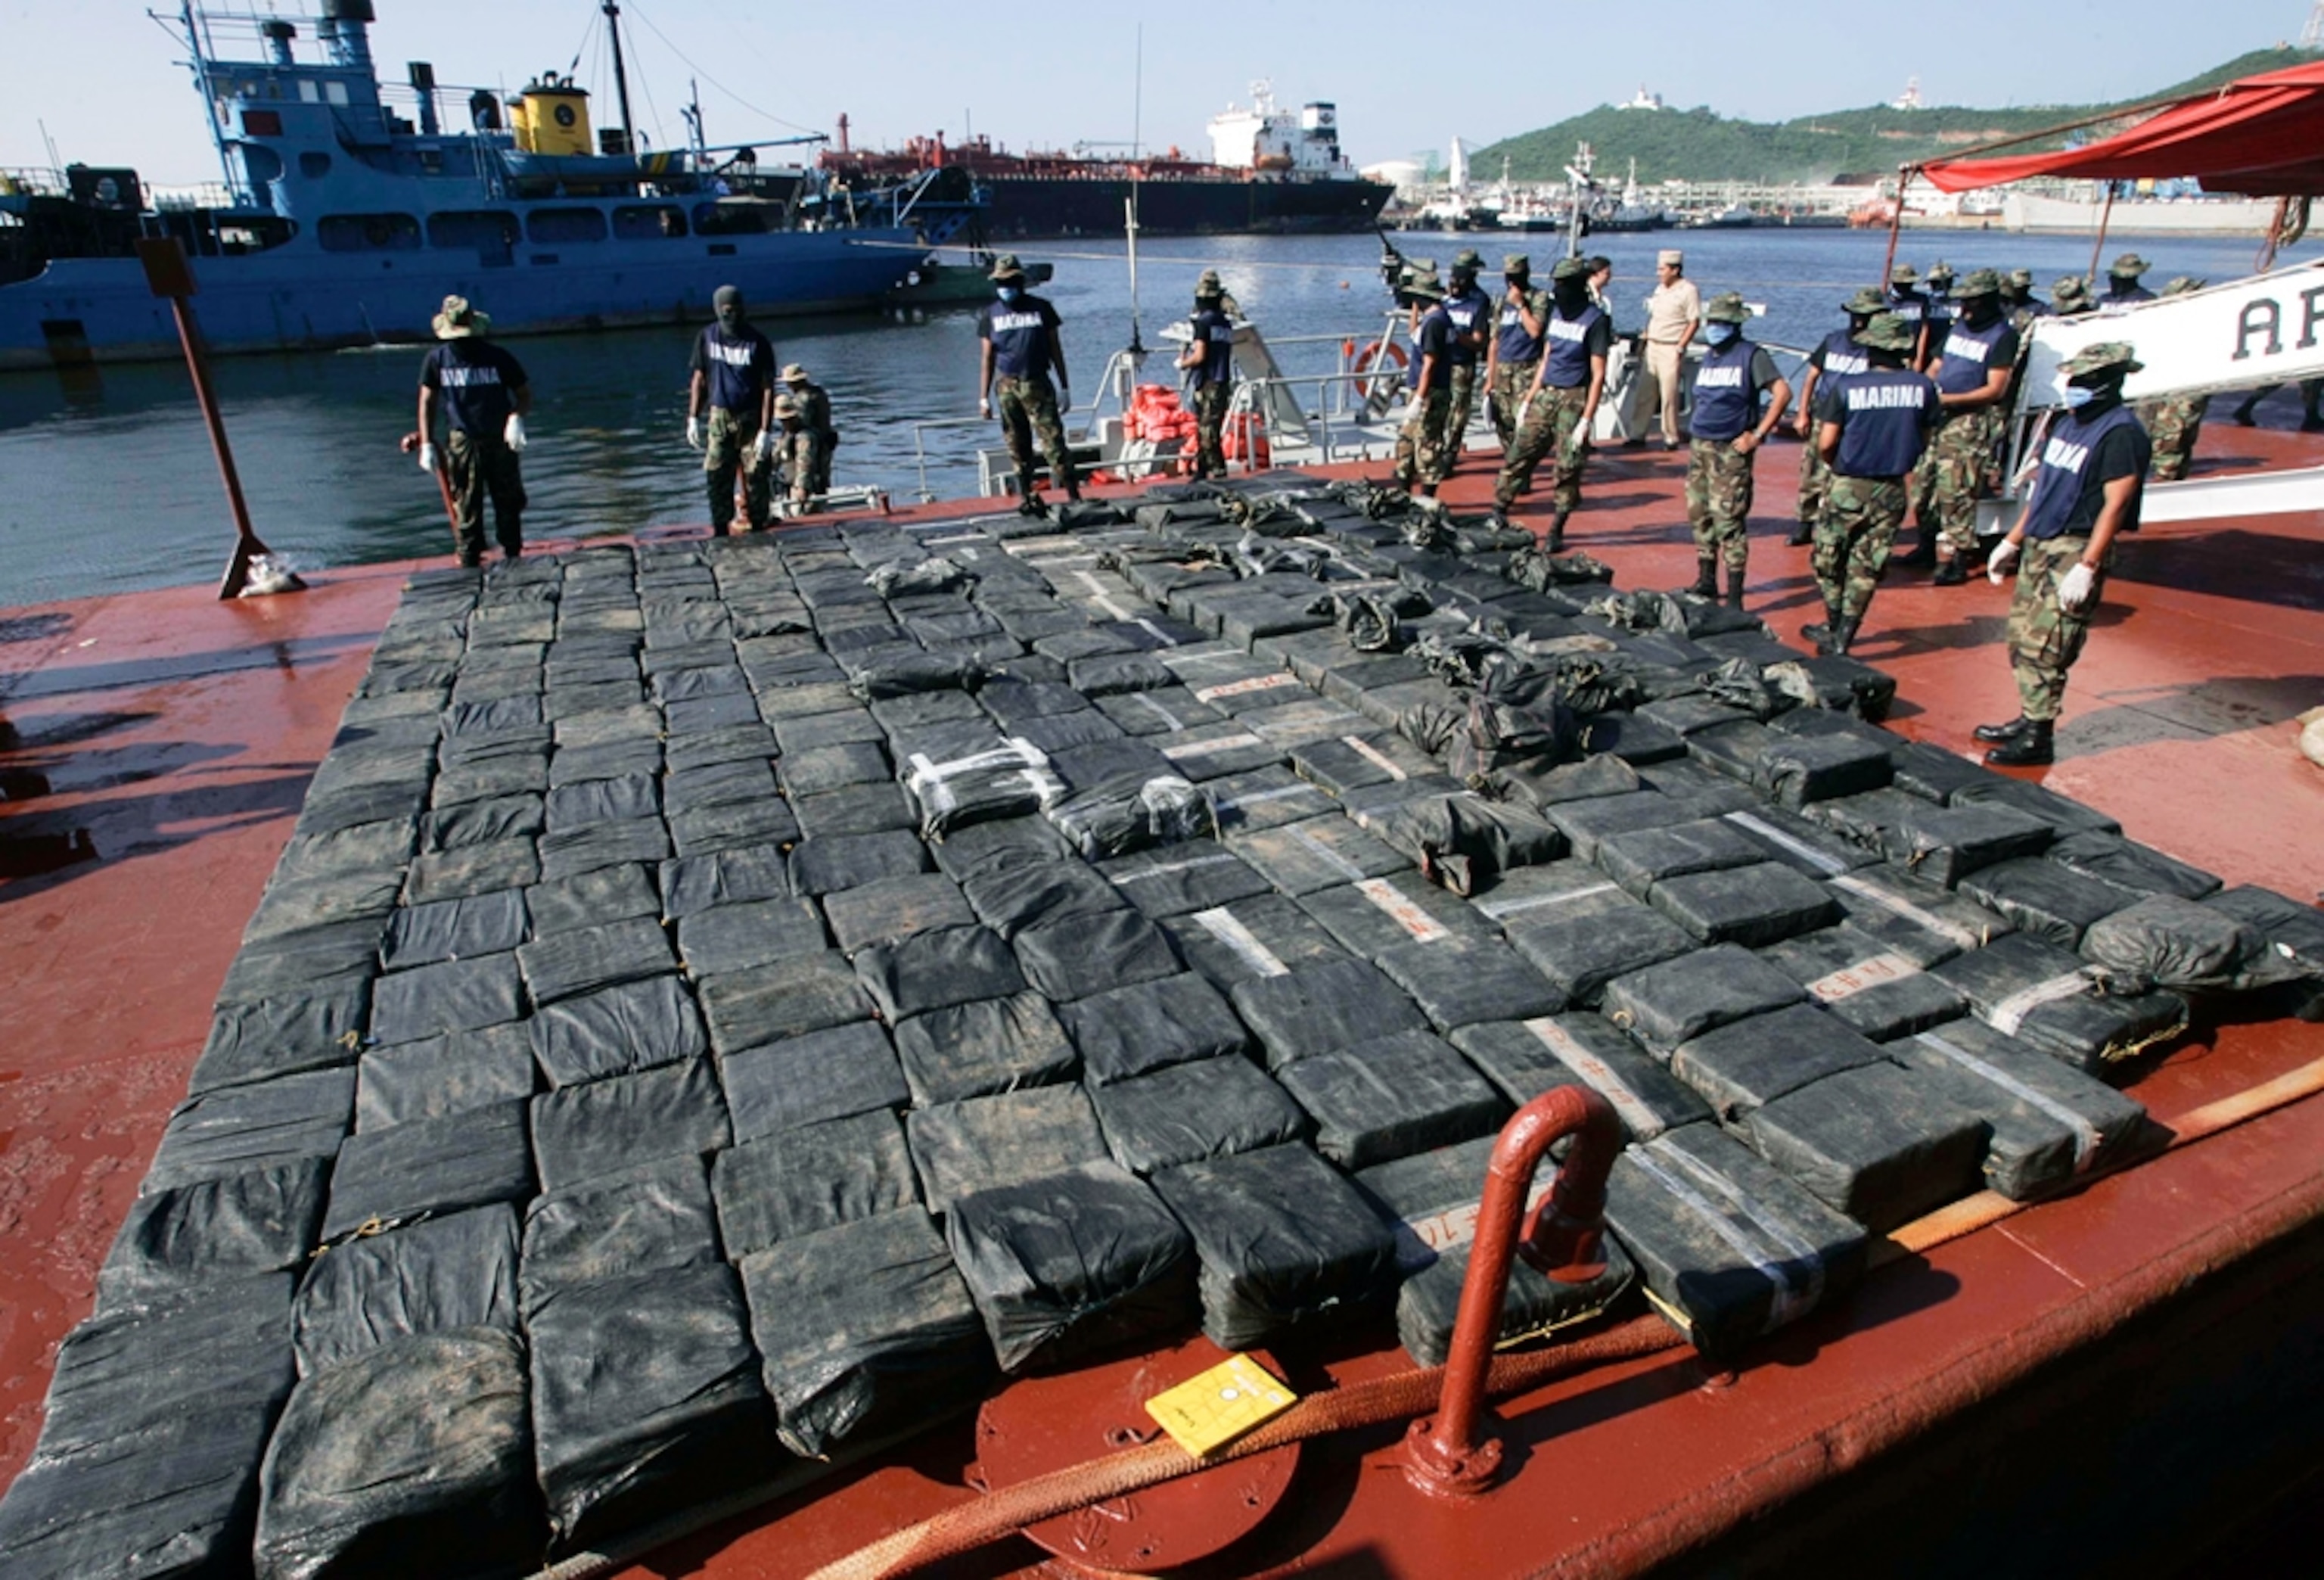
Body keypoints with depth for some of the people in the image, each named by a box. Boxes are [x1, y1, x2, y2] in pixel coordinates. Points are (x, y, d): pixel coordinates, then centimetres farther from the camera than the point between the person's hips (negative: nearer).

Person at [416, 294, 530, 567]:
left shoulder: (497, 357, -3)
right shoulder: (437, 357, 1)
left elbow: (525, 393, 1)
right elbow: (427, 401, 6)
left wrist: (516, 417, -21)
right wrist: (426, 445, 0)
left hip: (500, 441, 0)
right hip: (461, 442, 0)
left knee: (509, 505, 7)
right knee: (466, 510, 0)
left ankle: (513, 559, 20)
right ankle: (470, 566, 5)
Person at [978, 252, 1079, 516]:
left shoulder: (1040, 308, 4)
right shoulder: (992, 314, 8)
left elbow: (1055, 349, 8)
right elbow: (987, 357, 9)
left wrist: (1065, 387, 6)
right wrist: (984, 398, 5)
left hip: (1038, 385, -2)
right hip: (1007, 388, 2)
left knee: (1054, 442, -9)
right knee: (1018, 449, 6)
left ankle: (1074, 496, -8)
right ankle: (1028, 497, 14)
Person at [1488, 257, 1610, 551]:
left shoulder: (1595, 320, -10)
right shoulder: (1556, 312, 10)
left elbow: (1598, 375, -12)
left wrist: (1586, 421, -17)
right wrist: (1528, 400, 14)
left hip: (1574, 400, -6)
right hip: (1546, 396, 6)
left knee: (1567, 469, 0)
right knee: (1519, 454, 1)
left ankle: (1556, 531, 9)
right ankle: (1499, 514, 9)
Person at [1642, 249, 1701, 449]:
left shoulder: (1688, 290, -9)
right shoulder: (1660, 288, 14)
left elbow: (1694, 323, -11)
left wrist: (1679, 348, -16)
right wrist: (1645, 338, 13)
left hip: (1671, 349, -7)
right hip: (1652, 346, 7)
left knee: (1669, 395, -6)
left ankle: (1671, 438, 2)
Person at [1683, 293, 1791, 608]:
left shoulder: (1751, 355, -7)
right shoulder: (1707, 358, 14)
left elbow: (1783, 393, -14)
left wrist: (1757, 435, -16)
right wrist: (1699, 434, 12)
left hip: (1731, 451, -7)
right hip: (1700, 447, 7)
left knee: (1729, 522, -9)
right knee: (1700, 516, 13)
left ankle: (1735, 597, -5)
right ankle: (1706, 582, 27)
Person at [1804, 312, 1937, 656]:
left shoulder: (1844, 387, -14)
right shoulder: (1922, 387, -6)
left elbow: (1825, 443, -13)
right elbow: (1924, 439, 4)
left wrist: (1837, 466, 7)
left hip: (1849, 487, -2)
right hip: (1892, 489, 3)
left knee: (1829, 560, 17)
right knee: (1866, 568, 11)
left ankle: (1835, 626, 27)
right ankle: (1841, 636, 11)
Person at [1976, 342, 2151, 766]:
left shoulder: (2121, 434, -13)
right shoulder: (2069, 422, 14)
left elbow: (2115, 506, -17)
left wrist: (2086, 568, -23)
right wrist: (2011, 541, 21)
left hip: (2075, 551, -9)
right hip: (2038, 545, 9)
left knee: (2043, 647, -8)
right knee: (2021, 637, 12)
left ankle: (2038, 738, -2)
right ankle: (2028, 719, 23)